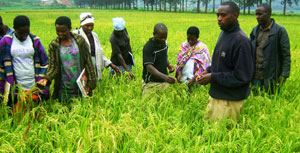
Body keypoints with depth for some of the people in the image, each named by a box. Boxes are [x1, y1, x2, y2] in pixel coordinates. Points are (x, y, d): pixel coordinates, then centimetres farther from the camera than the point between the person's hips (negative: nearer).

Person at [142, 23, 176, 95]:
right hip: (152, 83, -6)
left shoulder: (164, 42, 3)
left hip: (164, 81, 6)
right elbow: (149, 67, -26)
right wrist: (164, 76, -40)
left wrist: (169, 65, -1)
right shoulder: (148, 47, -19)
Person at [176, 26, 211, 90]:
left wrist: (194, 79, -21)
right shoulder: (183, 45, 5)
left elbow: (203, 67, -12)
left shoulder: (202, 48, -7)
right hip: (183, 78, 3)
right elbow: (179, 61, 6)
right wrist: (179, 74, -11)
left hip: (196, 78, -3)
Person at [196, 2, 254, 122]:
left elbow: (242, 77, -21)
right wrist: (208, 71, 2)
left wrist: (213, 77, -19)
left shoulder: (241, 41, -20)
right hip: (216, 94, 8)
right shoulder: (224, 33, 7)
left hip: (229, 100, -8)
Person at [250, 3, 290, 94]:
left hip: (271, 75, -4)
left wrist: (284, 75, -12)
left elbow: (286, 55, -8)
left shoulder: (279, 31, -7)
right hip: (256, 74, 5)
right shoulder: (255, 30, 9)